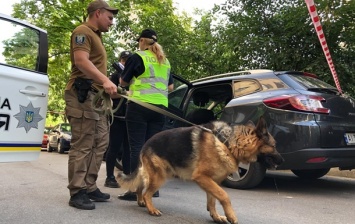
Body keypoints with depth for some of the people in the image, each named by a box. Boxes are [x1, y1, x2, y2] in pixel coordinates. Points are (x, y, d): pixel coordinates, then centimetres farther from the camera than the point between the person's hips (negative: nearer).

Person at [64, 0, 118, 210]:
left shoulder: (96, 36, 26)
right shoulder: (83, 32, -4)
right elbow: (81, 60, -20)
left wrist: (108, 87, 23)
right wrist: (105, 80, -31)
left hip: (98, 96, 10)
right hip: (84, 94, -10)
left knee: (99, 143, 9)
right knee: (83, 145, -9)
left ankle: (89, 187, 16)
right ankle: (77, 192, -2)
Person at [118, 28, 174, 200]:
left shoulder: (137, 57, 0)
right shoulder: (165, 61, 16)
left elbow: (123, 82, 7)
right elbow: (170, 87, 23)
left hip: (139, 105, -5)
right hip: (160, 107, 6)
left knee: (137, 147, -5)